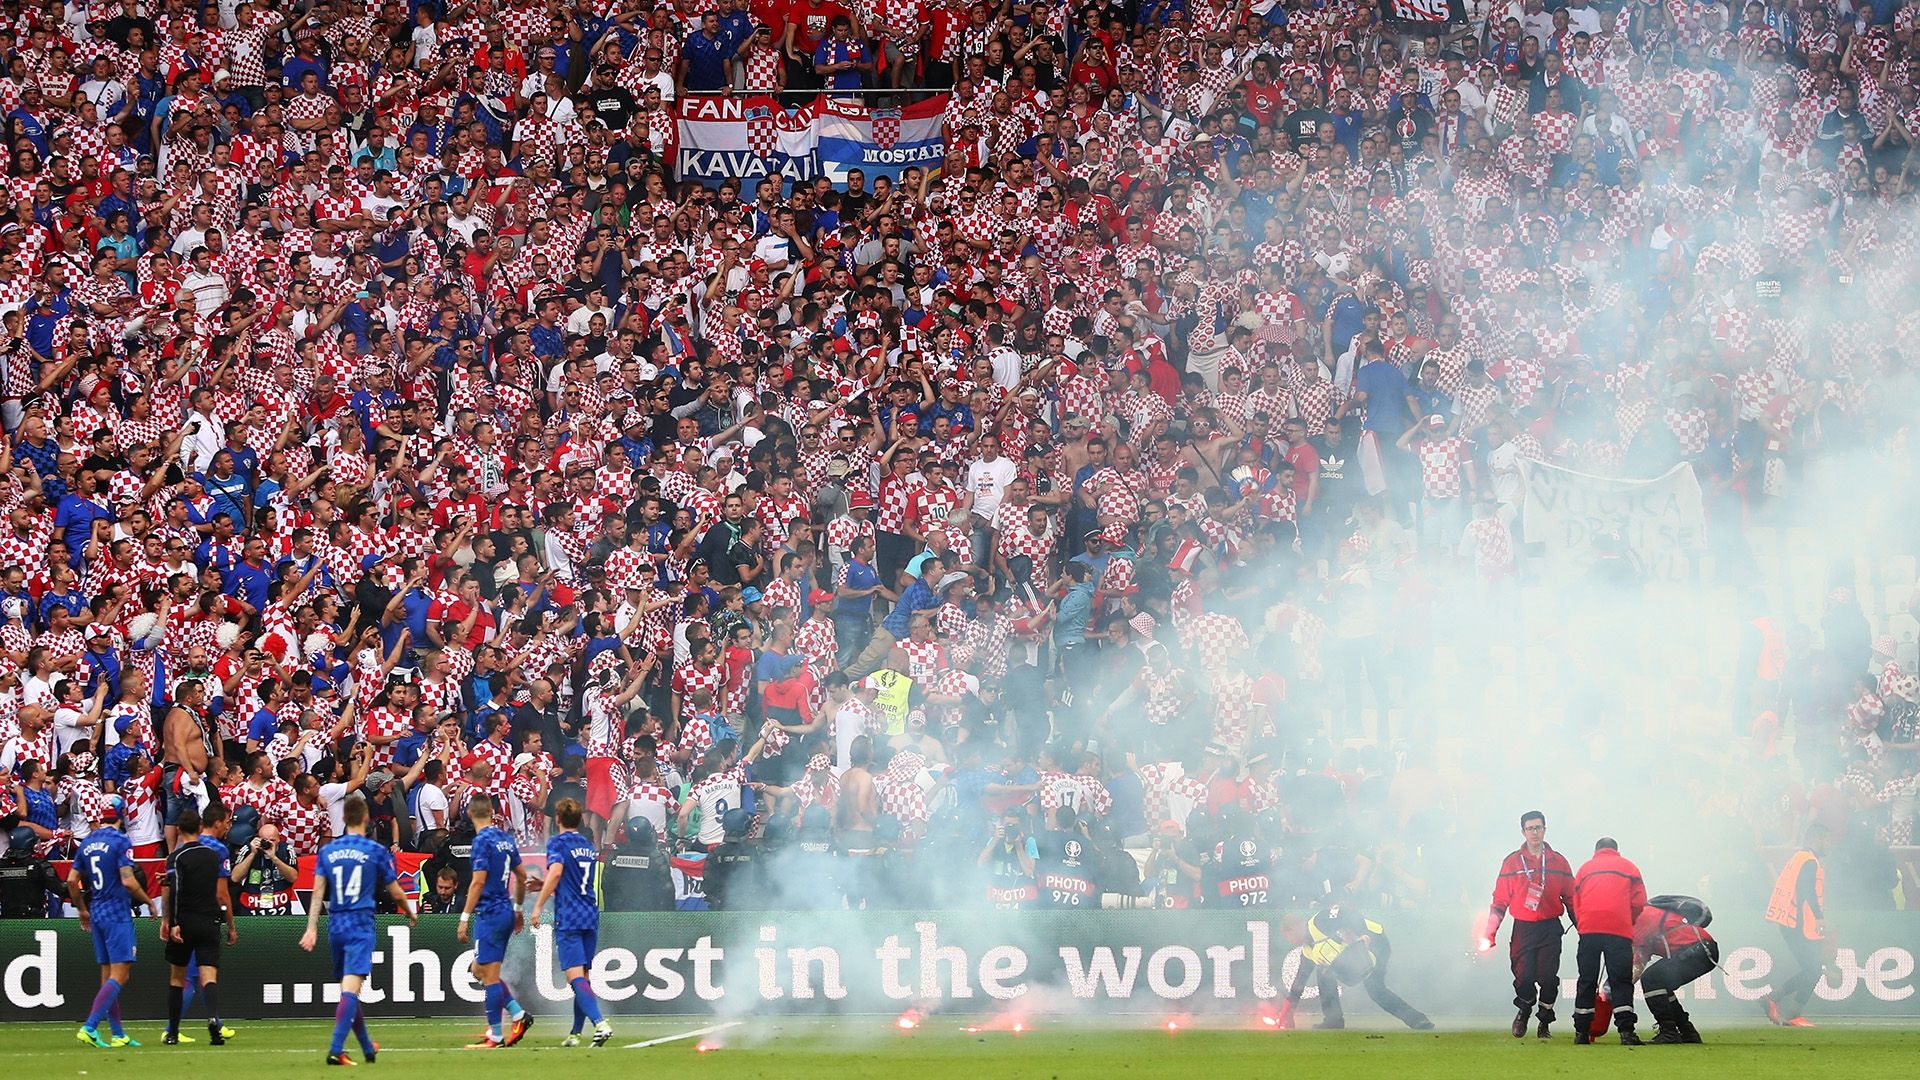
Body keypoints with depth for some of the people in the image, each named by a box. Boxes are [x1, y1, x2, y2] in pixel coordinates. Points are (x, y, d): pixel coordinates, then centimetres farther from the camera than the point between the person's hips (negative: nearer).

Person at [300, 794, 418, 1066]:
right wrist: (411, 914, 24)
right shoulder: (376, 851, -2)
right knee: (350, 988, -14)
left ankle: (367, 1047, 32)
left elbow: (318, 893, 1)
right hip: (361, 926, -5)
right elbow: (396, 893, 5)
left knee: (348, 989, 17)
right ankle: (335, 1049, -28)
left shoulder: (327, 851, 7)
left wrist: (312, 928, -1)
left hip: (335, 926, 5)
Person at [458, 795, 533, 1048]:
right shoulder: (506, 838, 11)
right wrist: (518, 909, 29)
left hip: (489, 914, -8)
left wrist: (465, 917, -15)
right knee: (480, 970, 16)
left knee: (489, 975, -4)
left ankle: (496, 1036, -3)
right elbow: (522, 876, 18)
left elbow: (478, 881, -18)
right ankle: (518, 1014, 8)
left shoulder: (482, 840, -13)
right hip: (506, 912, 8)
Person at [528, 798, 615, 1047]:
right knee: (583, 977, 13)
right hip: (591, 917, 7)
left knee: (575, 976, -14)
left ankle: (600, 1024, -31)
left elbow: (556, 872, -19)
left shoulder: (557, 843, -4)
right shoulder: (589, 846, 19)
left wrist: (538, 906, -18)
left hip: (568, 918, -7)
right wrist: (545, 886, 36)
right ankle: (575, 1034, 17)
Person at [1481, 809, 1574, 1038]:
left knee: (1548, 978, -5)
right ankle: (1523, 1012, 19)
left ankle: (1544, 1023, 12)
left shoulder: (1558, 862, 9)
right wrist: (1489, 934, 0)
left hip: (1551, 929, 1)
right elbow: (1500, 900, 6)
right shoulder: (1512, 862, 6)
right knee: (1524, 977, -9)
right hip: (1523, 929, -1)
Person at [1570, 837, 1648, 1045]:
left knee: (1587, 981, 7)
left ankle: (1581, 1032, 5)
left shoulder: (1585, 868, 22)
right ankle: (1626, 1031, -15)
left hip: (1589, 929, 2)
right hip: (1619, 931, -2)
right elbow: (1639, 902, 9)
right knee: (1621, 981, -3)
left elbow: (1576, 904, 17)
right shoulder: (1629, 868, 17)